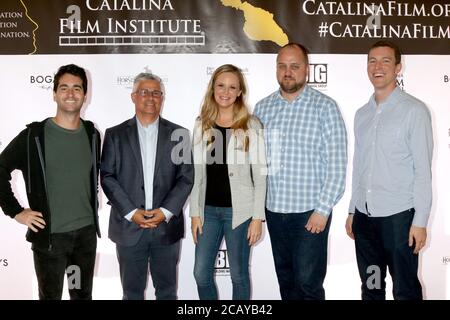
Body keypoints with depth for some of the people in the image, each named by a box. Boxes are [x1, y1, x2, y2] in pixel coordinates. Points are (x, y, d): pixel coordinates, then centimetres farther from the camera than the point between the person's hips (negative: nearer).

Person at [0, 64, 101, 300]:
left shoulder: (92, 134, 3)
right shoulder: (34, 135, -10)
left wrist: (93, 209, 11)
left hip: (87, 232, 4)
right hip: (49, 235, -4)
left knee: (83, 294, 18)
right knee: (50, 296, 10)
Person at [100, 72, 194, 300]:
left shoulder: (178, 134, 5)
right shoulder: (115, 134, 4)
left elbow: (186, 177, 0)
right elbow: (107, 177, -2)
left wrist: (166, 211, -11)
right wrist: (131, 212, -12)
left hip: (167, 226, 1)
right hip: (129, 226, 0)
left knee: (167, 290, 13)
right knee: (132, 291, 12)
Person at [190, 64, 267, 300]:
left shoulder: (251, 125, -6)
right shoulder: (202, 124, 5)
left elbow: (260, 174, -6)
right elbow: (196, 172, 6)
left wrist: (258, 217, -9)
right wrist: (195, 212, 2)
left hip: (239, 210, -3)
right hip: (208, 209, 4)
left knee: (238, 274, 9)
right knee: (201, 273, 9)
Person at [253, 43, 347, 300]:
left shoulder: (325, 107, -7)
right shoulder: (262, 108, 5)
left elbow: (337, 164, -10)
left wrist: (323, 209, -13)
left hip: (310, 211, -4)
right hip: (274, 209, 4)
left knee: (308, 283, 1)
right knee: (286, 279, 17)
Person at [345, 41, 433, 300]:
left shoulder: (414, 110, -6)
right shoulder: (362, 114, 11)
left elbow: (423, 170, -9)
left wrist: (420, 221, -12)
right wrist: (352, 211, 13)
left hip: (398, 215, -5)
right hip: (364, 216, 5)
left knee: (405, 290, 7)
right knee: (370, 287, 16)